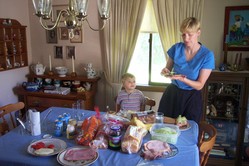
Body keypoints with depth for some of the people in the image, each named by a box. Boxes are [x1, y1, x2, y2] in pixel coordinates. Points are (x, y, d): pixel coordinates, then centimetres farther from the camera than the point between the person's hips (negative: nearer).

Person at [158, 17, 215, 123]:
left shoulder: (207, 55, -13)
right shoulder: (176, 48, -6)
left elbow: (199, 85, -11)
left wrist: (183, 79, -28)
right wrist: (166, 72, -16)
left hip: (191, 97, -2)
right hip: (172, 93, 2)